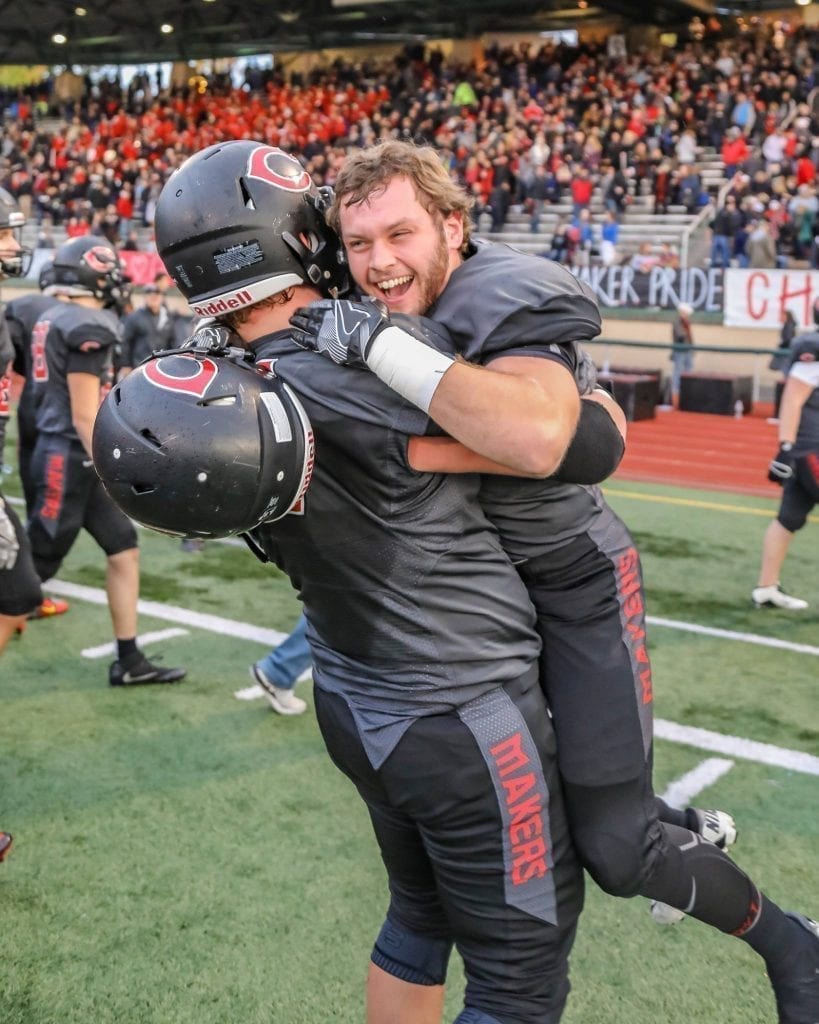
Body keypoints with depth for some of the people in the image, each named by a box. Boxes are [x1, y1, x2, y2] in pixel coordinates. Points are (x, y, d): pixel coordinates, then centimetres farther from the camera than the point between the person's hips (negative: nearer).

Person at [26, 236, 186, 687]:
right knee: (32, 568, 0)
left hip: (64, 455, 10)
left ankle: (129, 662, 18)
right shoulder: (88, 327, -17)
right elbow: (84, 416, -20)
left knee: (124, 549, 12)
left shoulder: (51, 320, 12)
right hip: (69, 458, -10)